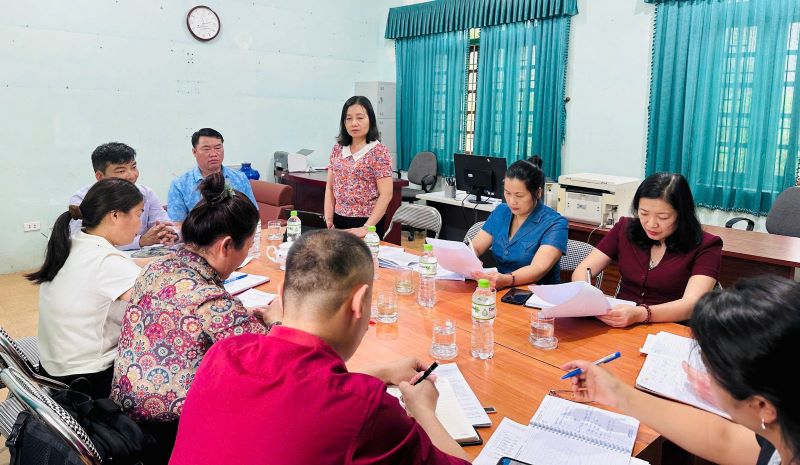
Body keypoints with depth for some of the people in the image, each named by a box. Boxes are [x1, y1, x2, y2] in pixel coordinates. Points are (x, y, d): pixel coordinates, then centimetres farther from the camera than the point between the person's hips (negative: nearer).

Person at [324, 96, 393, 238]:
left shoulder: (378, 151, -9)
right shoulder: (338, 149, 6)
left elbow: (386, 194, -13)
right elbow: (330, 187, 9)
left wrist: (366, 228, -17)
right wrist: (329, 219, -2)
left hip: (367, 222, -4)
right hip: (339, 221, 4)